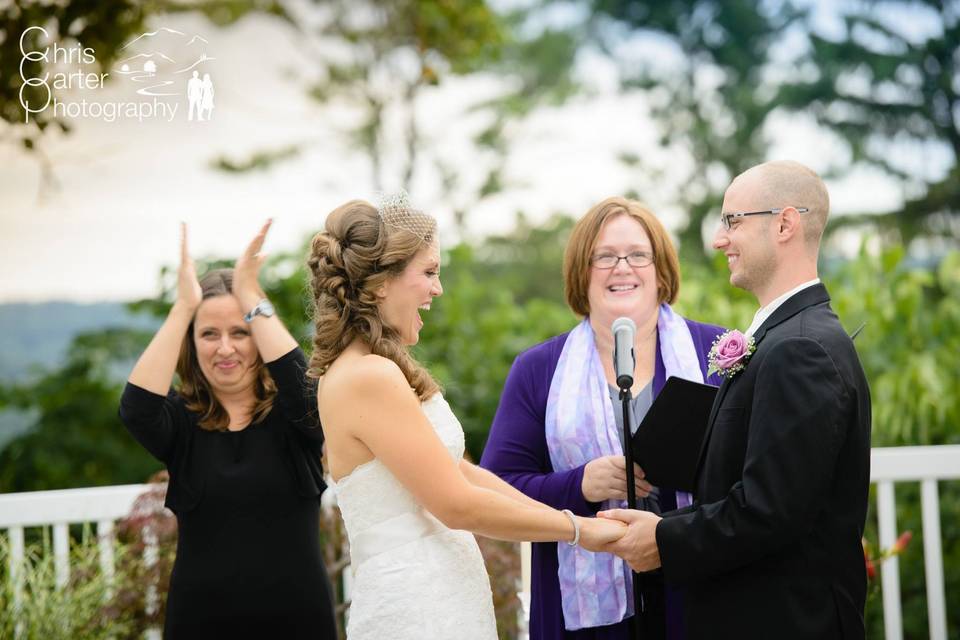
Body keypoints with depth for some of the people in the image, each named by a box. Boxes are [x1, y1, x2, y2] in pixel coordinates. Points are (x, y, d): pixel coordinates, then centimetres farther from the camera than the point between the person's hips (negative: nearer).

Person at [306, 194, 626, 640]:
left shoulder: (371, 372, 11)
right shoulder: (369, 378, -17)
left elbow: (459, 470, 13)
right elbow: (458, 504, -17)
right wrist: (578, 528, -6)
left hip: (442, 604, 9)